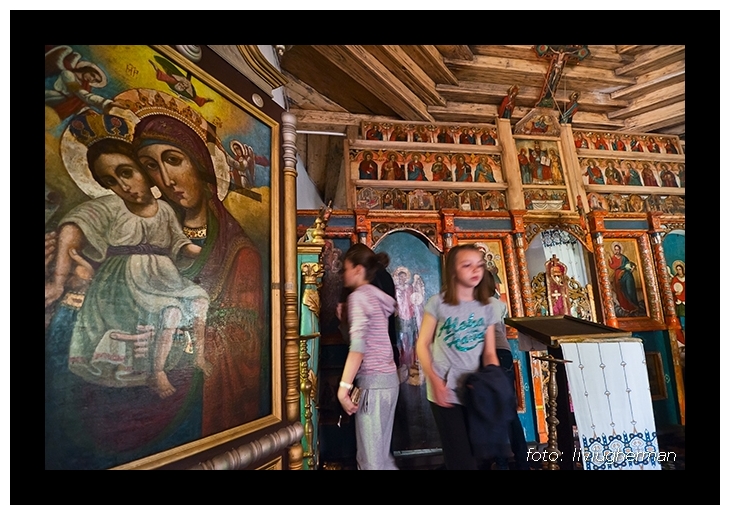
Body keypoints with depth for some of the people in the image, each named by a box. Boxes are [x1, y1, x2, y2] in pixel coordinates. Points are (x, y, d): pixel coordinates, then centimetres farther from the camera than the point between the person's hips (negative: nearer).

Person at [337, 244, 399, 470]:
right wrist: (345, 318, 15)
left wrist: (343, 387, -20)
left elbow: (358, 345, -20)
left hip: (373, 382, -9)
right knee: (381, 454, 17)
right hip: (388, 379, 9)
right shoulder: (377, 296, 15)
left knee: (371, 459, 2)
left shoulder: (358, 296, -10)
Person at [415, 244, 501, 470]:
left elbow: (489, 352, 5)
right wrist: (434, 380, -16)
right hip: (445, 390, -4)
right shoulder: (438, 302, -8)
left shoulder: (487, 307, 4)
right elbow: (422, 344, -5)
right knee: (460, 456, 4)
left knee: (477, 452, 17)